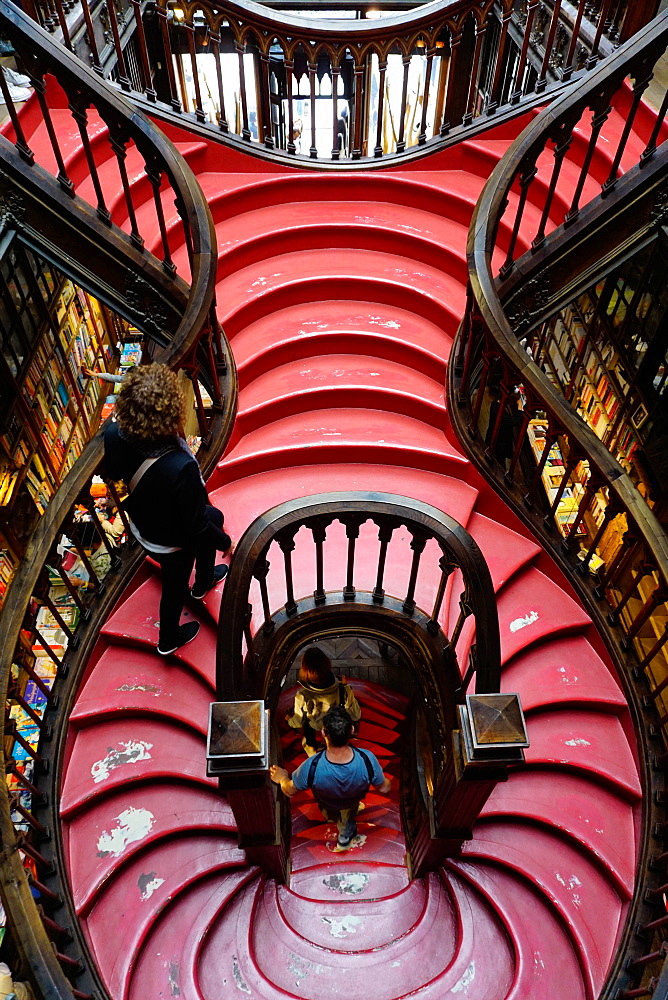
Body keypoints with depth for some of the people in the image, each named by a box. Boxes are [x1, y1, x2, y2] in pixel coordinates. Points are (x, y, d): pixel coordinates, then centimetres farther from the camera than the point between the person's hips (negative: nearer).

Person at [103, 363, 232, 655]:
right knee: (175, 585, 27)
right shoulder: (181, 468, -45)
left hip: (141, 522, 5)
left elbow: (113, 472, -3)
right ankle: (168, 640, 58)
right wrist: (225, 543, -9)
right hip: (171, 542, -5)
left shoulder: (114, 435, -27)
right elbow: (195, 526, -28)